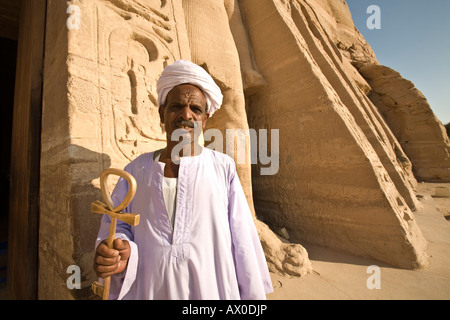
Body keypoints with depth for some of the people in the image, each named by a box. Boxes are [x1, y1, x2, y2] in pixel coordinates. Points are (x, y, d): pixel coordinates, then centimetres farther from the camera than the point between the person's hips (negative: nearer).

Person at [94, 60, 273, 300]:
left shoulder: (223, 167, -6)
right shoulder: (137, 169, 0)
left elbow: (242, 240, -6)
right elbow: (116, 225, 4)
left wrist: (253, 295, -5)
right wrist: (115, 253, -16)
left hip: (213, 289, -1)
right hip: (147, 290, 2)